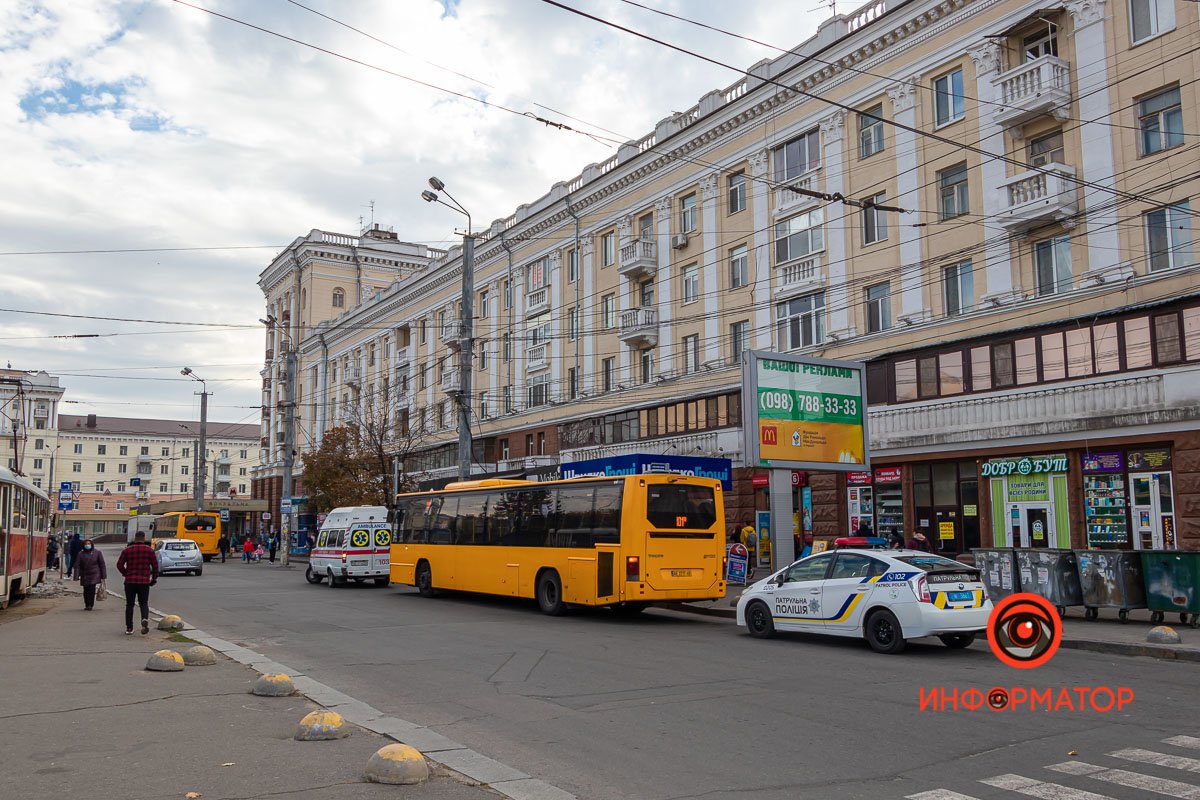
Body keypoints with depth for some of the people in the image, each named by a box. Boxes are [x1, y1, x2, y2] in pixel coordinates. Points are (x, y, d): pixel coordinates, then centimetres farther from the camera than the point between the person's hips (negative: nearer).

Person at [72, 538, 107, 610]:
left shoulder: (97, 553, -1)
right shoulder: (81, 554, 2)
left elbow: (102, 565, 2)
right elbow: (77, 566, -1)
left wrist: (103, 576, 0)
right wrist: (76, 576, -10)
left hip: (94, 575, -2)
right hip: (84, 576, 2)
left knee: (92, 590, -11)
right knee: (86, 591, 7)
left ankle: (90, 605, -6)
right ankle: (87, 605, 20)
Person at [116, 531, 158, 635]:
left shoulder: (127, 550, 3)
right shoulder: (149, 550, 1)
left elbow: (119, 565, 0)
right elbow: (155, 566, 0)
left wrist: (126, 574, 15)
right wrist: (154, 579, 11)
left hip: (130, 581, 1)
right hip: (144, 581, -1)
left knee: (129, 604, 10)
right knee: (143, 603, 7)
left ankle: (129, 628, 10)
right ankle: (145, 619, -21)